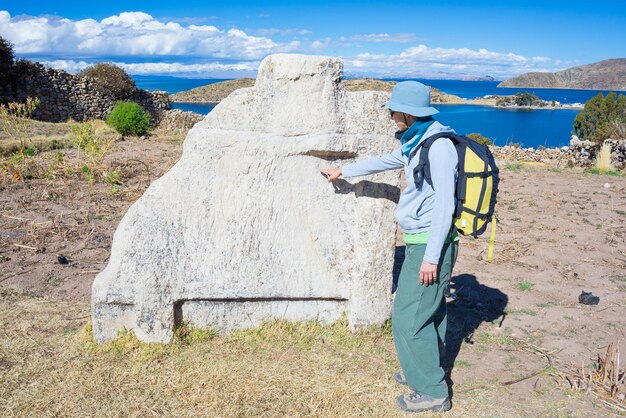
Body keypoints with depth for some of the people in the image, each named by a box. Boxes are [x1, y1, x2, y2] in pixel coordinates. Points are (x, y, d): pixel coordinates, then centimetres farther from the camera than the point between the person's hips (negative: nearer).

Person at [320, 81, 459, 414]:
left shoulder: (439, 146, -19)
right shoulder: (415, 143, 12)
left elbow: (445, 205, -22)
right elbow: (385, 162, 29)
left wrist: (431, 257, -22)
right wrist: (343, 171, 39)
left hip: (430, 244, -9)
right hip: (420, 242, 10)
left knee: (409, 318, -5)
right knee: (429, 311, 17)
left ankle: (432, 392, 7)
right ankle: (426, 371, 30)